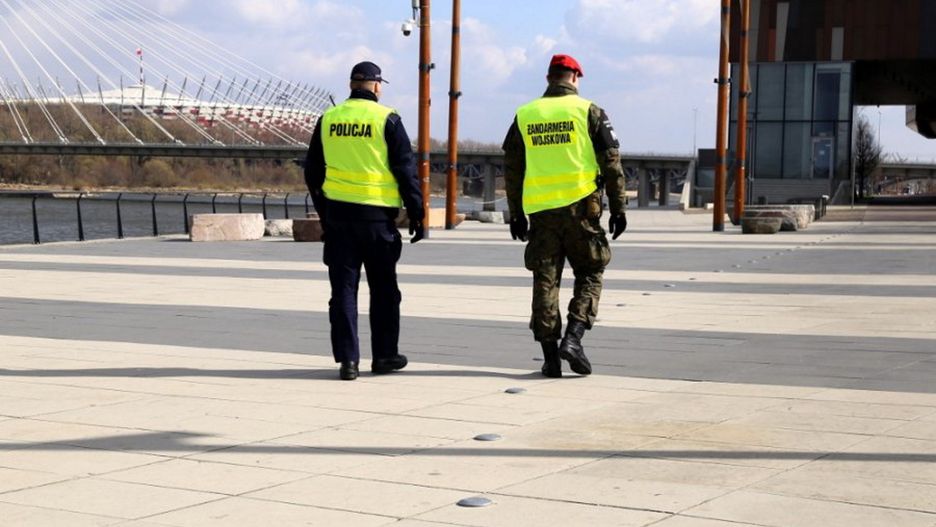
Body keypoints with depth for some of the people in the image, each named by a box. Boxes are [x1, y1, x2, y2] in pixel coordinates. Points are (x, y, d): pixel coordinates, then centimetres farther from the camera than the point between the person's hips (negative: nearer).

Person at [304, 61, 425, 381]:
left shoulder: (328, 120, 7)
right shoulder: (387, 119, -5)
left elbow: (313, 172, 13)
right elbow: (405, 170, -6)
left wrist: (324, 211, 24)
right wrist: (416, 213, 0)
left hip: (337, 214, 3)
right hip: (377, 215, -3)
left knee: (343, 289, 5)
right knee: (383, 289, 10)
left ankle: (347, 359, 2)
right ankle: (384, 355, 16)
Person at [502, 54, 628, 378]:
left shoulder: (524, 116, 9)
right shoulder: (588, 111, 0)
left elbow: (512, 169, 11)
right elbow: (611, 164, -2)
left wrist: (516, 215, 17)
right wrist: (618, 208, 3)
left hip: (540, 211, 3)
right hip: (580, 207, -3)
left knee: (545, 281, 7)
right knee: (590, 274, 11)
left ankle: (550, 356, 5)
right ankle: (573, 337, -7)